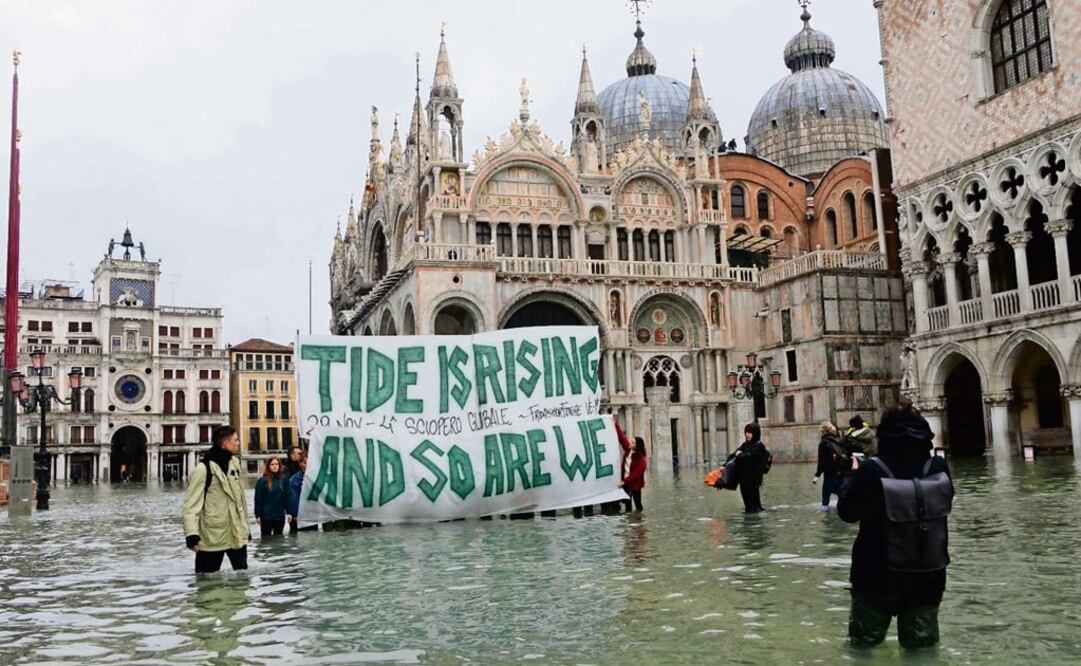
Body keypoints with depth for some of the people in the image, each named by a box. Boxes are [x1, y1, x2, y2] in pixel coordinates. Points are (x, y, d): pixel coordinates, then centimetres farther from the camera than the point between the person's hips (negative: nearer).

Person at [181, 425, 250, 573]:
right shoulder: (203, 469, -14)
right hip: (212, 537, -6)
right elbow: (191, 505, -16)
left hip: (237, 534, 6)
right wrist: (192, 534, -26)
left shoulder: (235, 463, 8)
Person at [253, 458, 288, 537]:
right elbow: (258, 499, -4)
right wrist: (258, 515, -7)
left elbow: (287, 497, 5)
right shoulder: (262, 481, -4)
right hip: (266, 516, -3)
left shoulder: (283, 479, 4)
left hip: (280, 515, 3)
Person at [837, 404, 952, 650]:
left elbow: (846, 512, -6)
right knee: (922, 647, 16)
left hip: (877, 576, -2)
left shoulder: (871, 470, -19)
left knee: (864, 643, 16)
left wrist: (854, 475, 8)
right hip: (926, 575, 2)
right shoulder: (938, 468, -10)